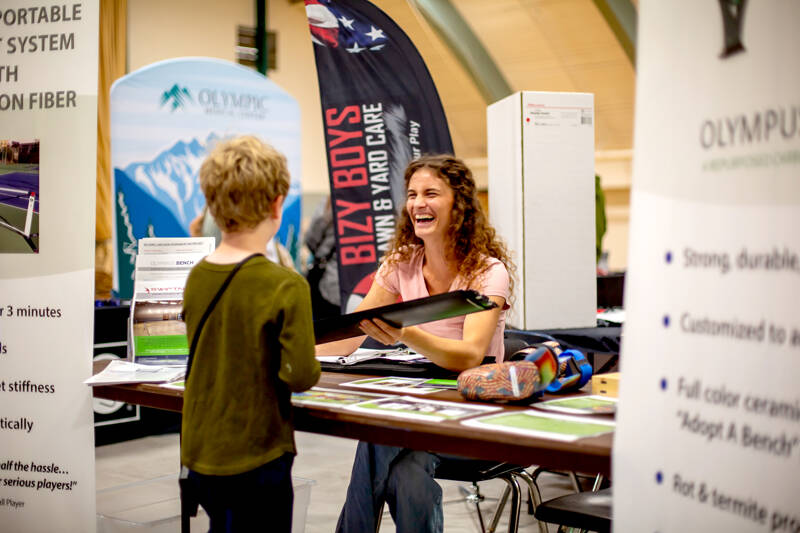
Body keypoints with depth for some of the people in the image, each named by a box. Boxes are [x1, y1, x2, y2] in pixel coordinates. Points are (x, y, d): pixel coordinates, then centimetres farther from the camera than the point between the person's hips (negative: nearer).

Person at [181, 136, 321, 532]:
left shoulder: (196, 277, -1)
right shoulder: (286, 286, -19)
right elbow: (301, 376, -20)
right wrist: (306, 368, 2)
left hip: (199, 451, 6)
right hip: (255, 456, -6)